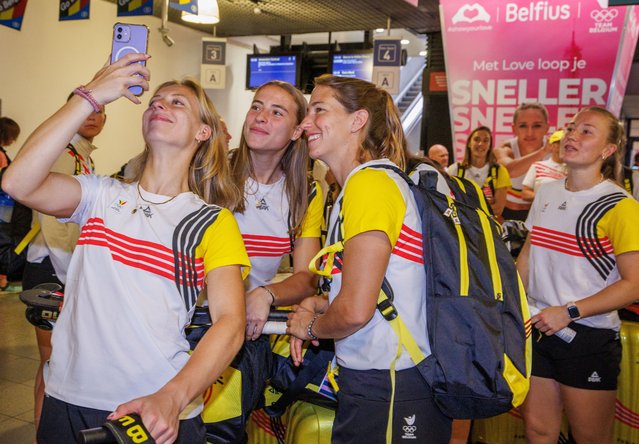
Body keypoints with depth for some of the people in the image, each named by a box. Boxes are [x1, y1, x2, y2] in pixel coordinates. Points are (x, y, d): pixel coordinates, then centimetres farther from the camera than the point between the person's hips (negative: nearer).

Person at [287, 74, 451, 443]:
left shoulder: (370, 183, -17)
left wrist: (312, 326, -3)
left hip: (389, 391, -9)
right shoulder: (359, 183, 13)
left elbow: (355, 309, -23)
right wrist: (317, 304, 5)